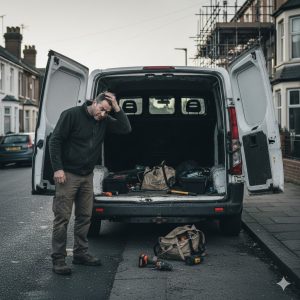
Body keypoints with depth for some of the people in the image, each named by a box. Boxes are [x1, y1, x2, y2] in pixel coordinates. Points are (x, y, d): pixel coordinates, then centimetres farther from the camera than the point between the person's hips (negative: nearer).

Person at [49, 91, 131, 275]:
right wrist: (58, 169, -18)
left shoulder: (104, 121, 5)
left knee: (85, 217, 11)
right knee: (62, 218, -4)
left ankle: (81, 253, 23)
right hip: (68, 175, -6)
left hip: (87, 176, 7)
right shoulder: (72, 115, -12)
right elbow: (55, 141, -12)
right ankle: (58, 259, 0)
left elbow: (126, 129, -2)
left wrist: (117, 108, -12)